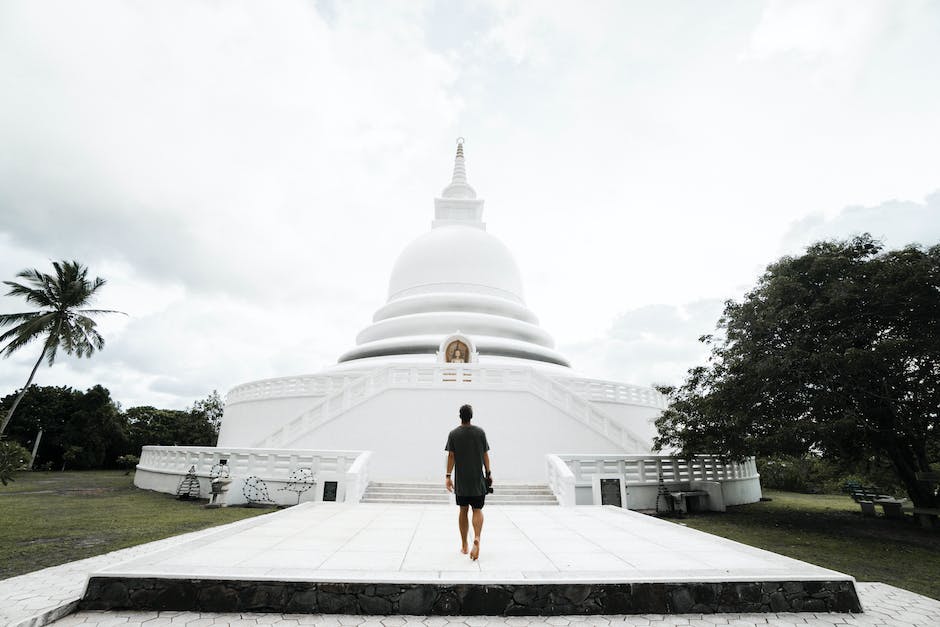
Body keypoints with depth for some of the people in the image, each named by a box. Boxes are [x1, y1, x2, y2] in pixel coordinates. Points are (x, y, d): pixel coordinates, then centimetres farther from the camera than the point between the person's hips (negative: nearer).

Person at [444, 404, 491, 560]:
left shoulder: (453, 434, -3)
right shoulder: (480, 432, -1)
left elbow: (451, 456, -6)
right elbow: (485, 455, 1)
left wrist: (448, 476, -3)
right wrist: (488, 474, 9)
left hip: (460, 480, 1)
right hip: (478, 479, 0)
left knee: (463, 510, 12)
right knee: (477, 510, 6)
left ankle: (464, 546, 19)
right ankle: (477, 539, -18)